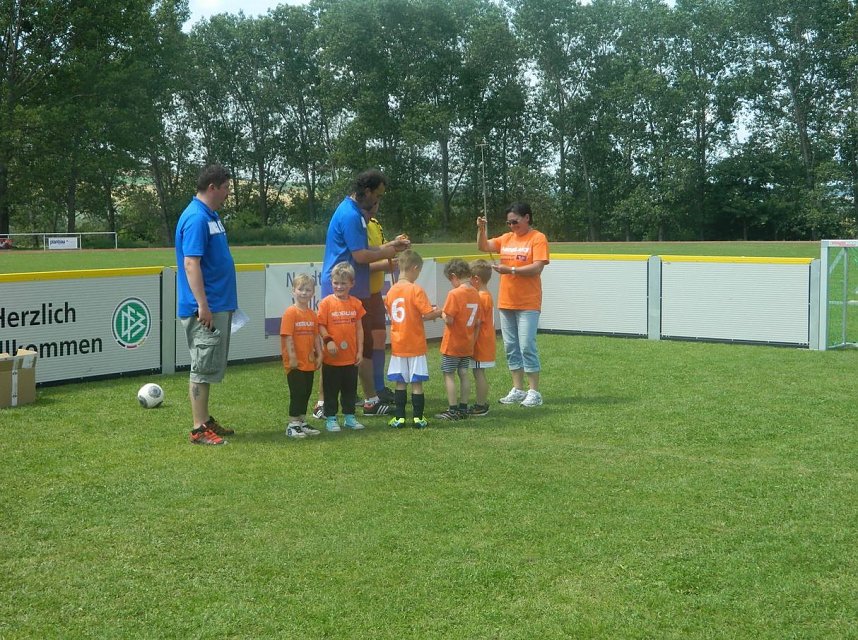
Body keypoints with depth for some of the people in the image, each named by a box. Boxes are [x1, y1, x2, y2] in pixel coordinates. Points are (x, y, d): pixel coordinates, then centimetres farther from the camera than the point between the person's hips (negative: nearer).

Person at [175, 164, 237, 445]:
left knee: (209, 367, 15)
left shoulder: (211, 216, 15)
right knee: (203, 367, -4)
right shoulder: (196, 218, -16)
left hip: (218, 305, 10)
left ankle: (205, 420, 24)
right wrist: (202, 305, -25)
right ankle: (199, 429, 1)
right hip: (206, 308, -10)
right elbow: (190, 263, -22)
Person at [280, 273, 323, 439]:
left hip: (309, 362, 7)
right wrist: (292, 357, -18)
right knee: (297, 393, -3)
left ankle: (302, 423, 24)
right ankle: (292, 425, 5)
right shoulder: (290, 313, -12)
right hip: (295, 363, -7)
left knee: (306, 393, 13)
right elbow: (288, 336, -16)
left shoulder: (312, 314, 9)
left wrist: (319, 354, 7)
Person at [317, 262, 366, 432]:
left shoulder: (355, 303, 2)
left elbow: (359, 328, 7)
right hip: (332, 357, -3)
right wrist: (328, 340, -23)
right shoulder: (326, 302, -8)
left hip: (351, 357, 3)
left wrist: (360, 350, 4)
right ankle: (330, 419, 16)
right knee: (331, 389, 6)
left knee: (350, 389, 14)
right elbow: (320, 326, -8)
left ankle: (349, 417, 26)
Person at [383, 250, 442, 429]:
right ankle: (418, 417, 6)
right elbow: (428, 314, -18)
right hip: (415, 345, -5)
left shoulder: (391, 291, 4)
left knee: (400, 383, 10)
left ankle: (399, 417, 11)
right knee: (417, 383, 2)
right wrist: (439, 312, 2)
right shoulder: (416, 290, -14)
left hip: (397, 345, 5)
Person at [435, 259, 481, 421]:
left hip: (452, 345, -7)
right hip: (467, 345, 7)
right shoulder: (475, 294, 5)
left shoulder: (454, 294, -17)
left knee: (449, 376, 0)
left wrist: (441, 313, -3)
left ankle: (453, 410, 0)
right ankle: (463, 409, 16)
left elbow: (449, 320, -22)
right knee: (464, 375, 11)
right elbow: (478, 322, 9)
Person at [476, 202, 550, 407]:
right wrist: (481, 229, -5)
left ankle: (534, 392, 1)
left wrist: (511, 270, -23)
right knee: (510, 347, 9)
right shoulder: (506, 238, 12)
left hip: (528, 304, -7)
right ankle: (518, 390, 17)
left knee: (527, 346, -6)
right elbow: (483, 246, 13)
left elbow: (537, 268, -17)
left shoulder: (538, 239, -7)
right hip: (506, 303, 7)